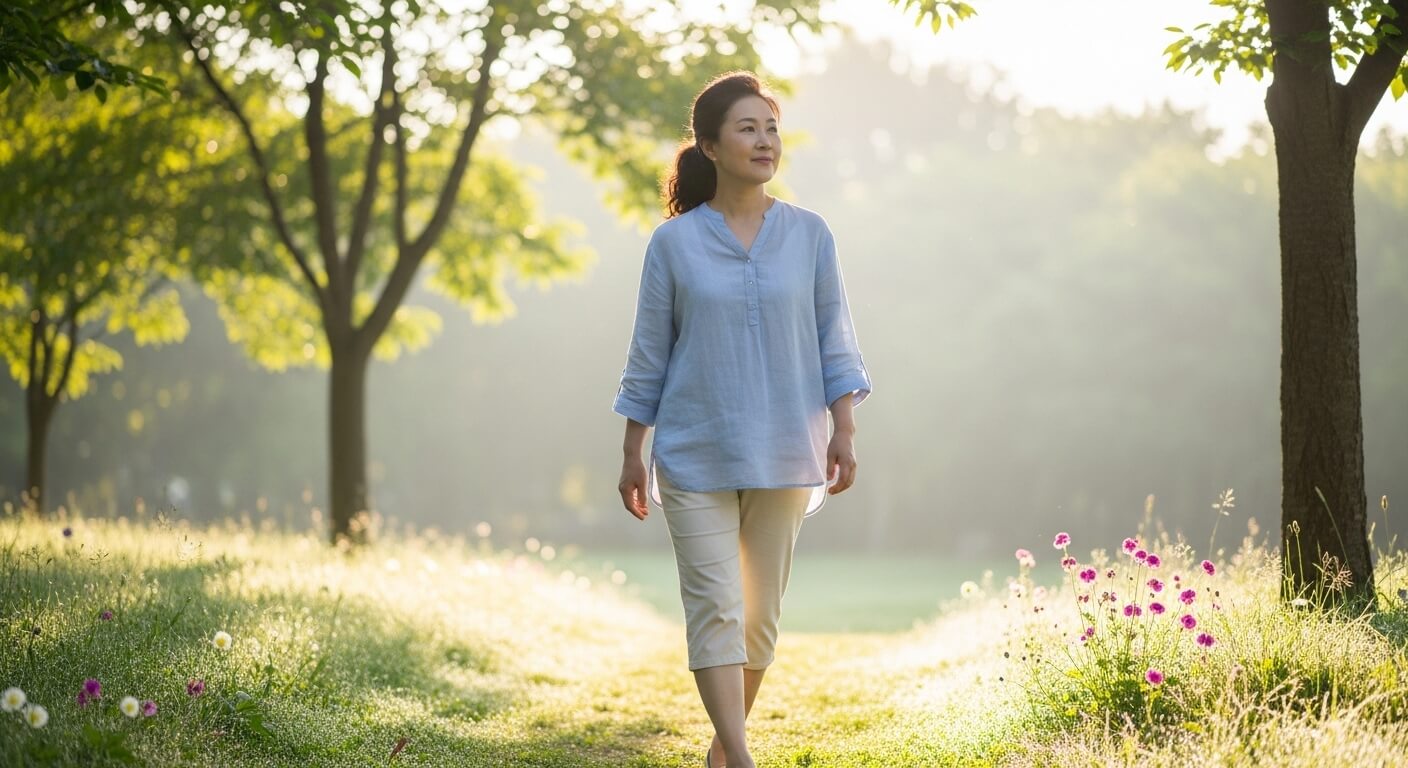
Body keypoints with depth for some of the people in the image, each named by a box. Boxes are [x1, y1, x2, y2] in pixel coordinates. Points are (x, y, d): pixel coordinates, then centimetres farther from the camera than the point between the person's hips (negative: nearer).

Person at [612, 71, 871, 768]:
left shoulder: (809, 235, 3)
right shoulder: (674, 242, -1)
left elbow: (834, 342, 6)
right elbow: (648, 356, 4)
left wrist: (843, 430, -5)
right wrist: (633, 455, 4)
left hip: (784, 455, 2)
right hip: (695, 456, -2)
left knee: (760, 613, 9)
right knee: (715, 611, -9)